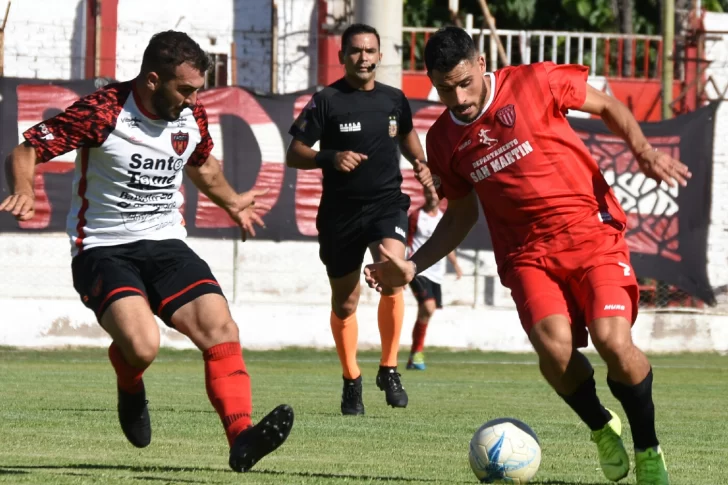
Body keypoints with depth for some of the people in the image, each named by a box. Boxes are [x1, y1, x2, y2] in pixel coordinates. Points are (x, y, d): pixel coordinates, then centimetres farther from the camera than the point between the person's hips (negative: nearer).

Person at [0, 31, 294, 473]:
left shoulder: (193, 116, 4)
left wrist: (231, 202, 39)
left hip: (166, 243, 6)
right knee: (142, 344, -28)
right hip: (103, 250, -5)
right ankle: (131, 388, 9)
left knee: (221, 329, -17)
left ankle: (241, 437, -20)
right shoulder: (101, 112, -16)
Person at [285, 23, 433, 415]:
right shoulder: (326, 101, -5)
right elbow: (294, 155, -6)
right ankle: (351, 380, 29)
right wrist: (331, 157, -23)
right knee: (345, 301, 8)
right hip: (341, 211, -1)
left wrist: (419, 163, 8)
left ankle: (389, 370, -11)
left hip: (387, 203, 1)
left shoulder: (394, 100, 6)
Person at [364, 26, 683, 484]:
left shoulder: (534, 82, -3)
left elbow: (607, 105, 9)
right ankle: (603, 428, 6)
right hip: (528, 252, 3)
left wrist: (645, 151, -6)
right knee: (554, 347, -25)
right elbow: (462, 214, 21)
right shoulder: (444, 139, 9)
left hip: (591, 228, -3)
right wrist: (413, 266, 11)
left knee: (612, 340, -23)